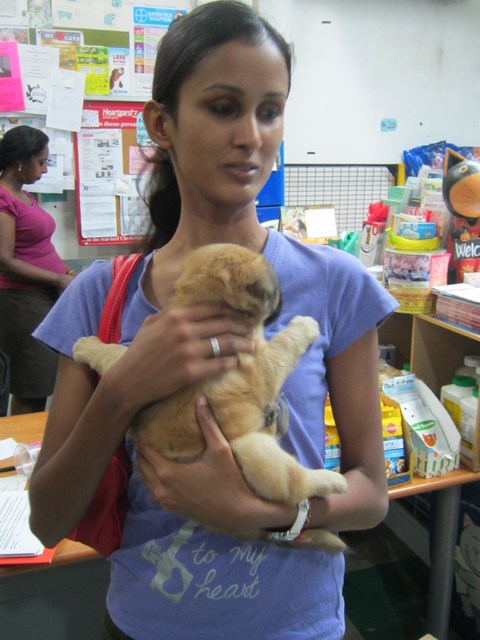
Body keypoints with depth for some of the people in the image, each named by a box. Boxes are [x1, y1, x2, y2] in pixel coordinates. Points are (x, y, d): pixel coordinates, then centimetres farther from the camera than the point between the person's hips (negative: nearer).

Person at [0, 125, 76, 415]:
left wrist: (67, 271, 5)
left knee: (38, 390, 12)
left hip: (46, 297, 8)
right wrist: (58, 279, -13)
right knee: (30, 399, -2)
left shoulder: (26, 197, 15)